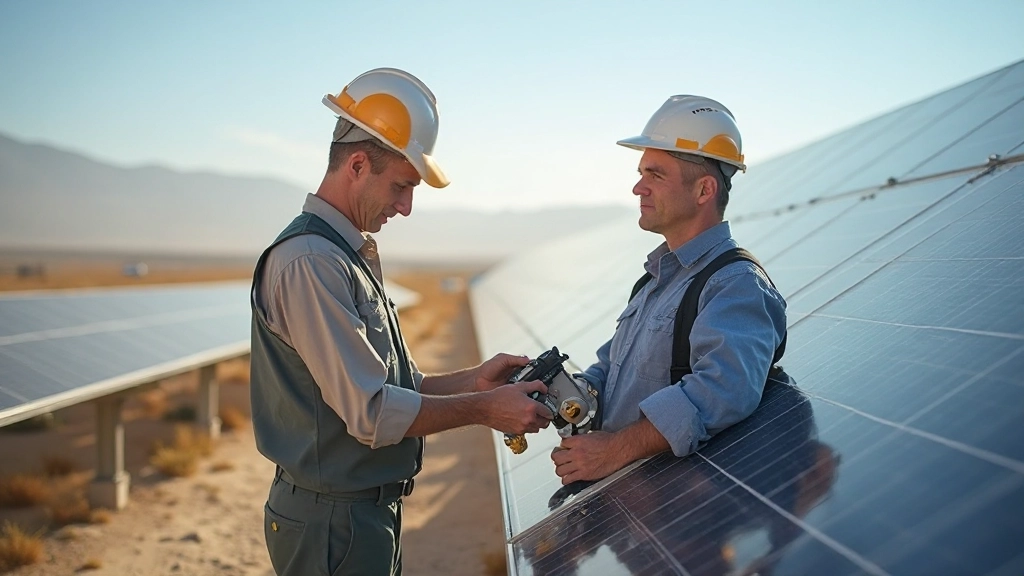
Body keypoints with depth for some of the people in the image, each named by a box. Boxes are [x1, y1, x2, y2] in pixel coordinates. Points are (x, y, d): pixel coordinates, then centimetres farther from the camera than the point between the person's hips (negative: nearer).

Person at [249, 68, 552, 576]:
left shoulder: (353, 256, 12)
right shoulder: (309, 262, -21)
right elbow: (371, 412, -23)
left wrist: (472, 380, 3)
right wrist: (484, 408, -14)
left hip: (369, 511, 10)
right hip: (333, 522, -9)